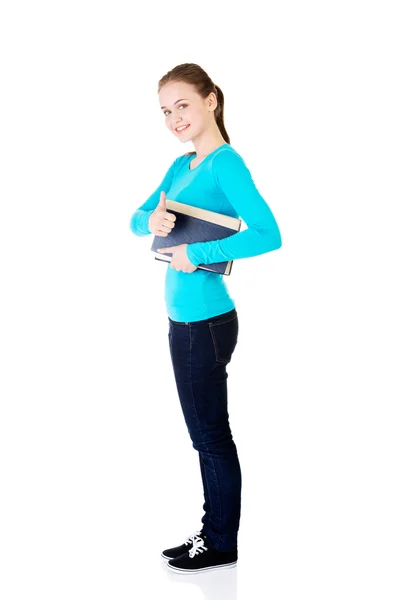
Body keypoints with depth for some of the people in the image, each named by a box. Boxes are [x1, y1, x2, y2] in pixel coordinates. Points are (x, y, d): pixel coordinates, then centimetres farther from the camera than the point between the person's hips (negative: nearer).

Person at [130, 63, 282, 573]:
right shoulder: (181, 166, 11)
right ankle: (213, 532, 28)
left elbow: (267, 235, -26)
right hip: (184, 318, 9)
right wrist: (150, 221, -6)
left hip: (207, 321, -9)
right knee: (204, 435, 16)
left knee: (211, 436, 3)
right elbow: (135, 220, 18)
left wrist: (196, 253, -21)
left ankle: (222, 546, 16)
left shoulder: (226, 162, -15)